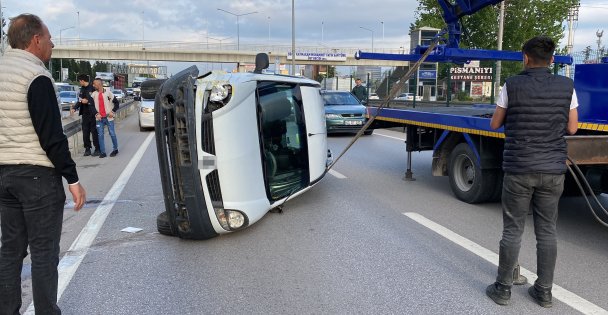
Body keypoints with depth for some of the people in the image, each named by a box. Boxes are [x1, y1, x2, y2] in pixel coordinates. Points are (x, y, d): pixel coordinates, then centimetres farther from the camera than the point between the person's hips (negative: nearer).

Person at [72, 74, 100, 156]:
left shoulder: (92, 88, -11)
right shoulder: (82, 89, 12)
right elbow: (80, 101, 16)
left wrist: (88, 101, -15)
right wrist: (74, 108, 4)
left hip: (92, 114, -7)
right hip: (85, 113, 7)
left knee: (94, 131, -2)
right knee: (85, 131, 8)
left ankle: (97, 149, 6)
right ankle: (87, 149, 15)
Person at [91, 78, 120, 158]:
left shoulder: (108, 92, 2)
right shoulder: (94, 94, 7)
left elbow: (116, 103, 5)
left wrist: (113, 112, -6)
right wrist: (96, 114, -6)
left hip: (108, 117, -2)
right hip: (99, 118, 2)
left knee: (112, 134, 1)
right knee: (100, 135, 0)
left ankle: (115, 149, 19)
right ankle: (102, 152, 5)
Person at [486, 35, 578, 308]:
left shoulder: (512, 85, -6)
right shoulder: (566, 86, 0)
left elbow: (495, 124, 3)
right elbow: (572, 128, 7)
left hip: (518, 170, -2)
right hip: (552, 171, 3)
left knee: (512, 231, 5)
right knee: (547, 232, 11)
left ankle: (503, 289, 15)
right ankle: (544, 291, 20)